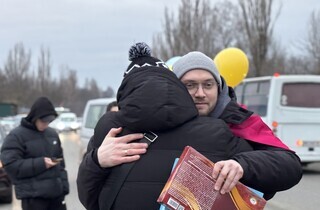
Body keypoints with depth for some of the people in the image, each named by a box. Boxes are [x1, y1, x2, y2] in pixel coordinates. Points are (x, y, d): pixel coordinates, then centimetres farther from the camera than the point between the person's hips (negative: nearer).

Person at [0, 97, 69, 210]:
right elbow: (10, 165, -15)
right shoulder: (16, 136, -6)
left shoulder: (52, 134, 15)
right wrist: (41, 163, -20)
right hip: (33, 196, -6)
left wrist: (64, 185, 9)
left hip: (56, 192, 6)